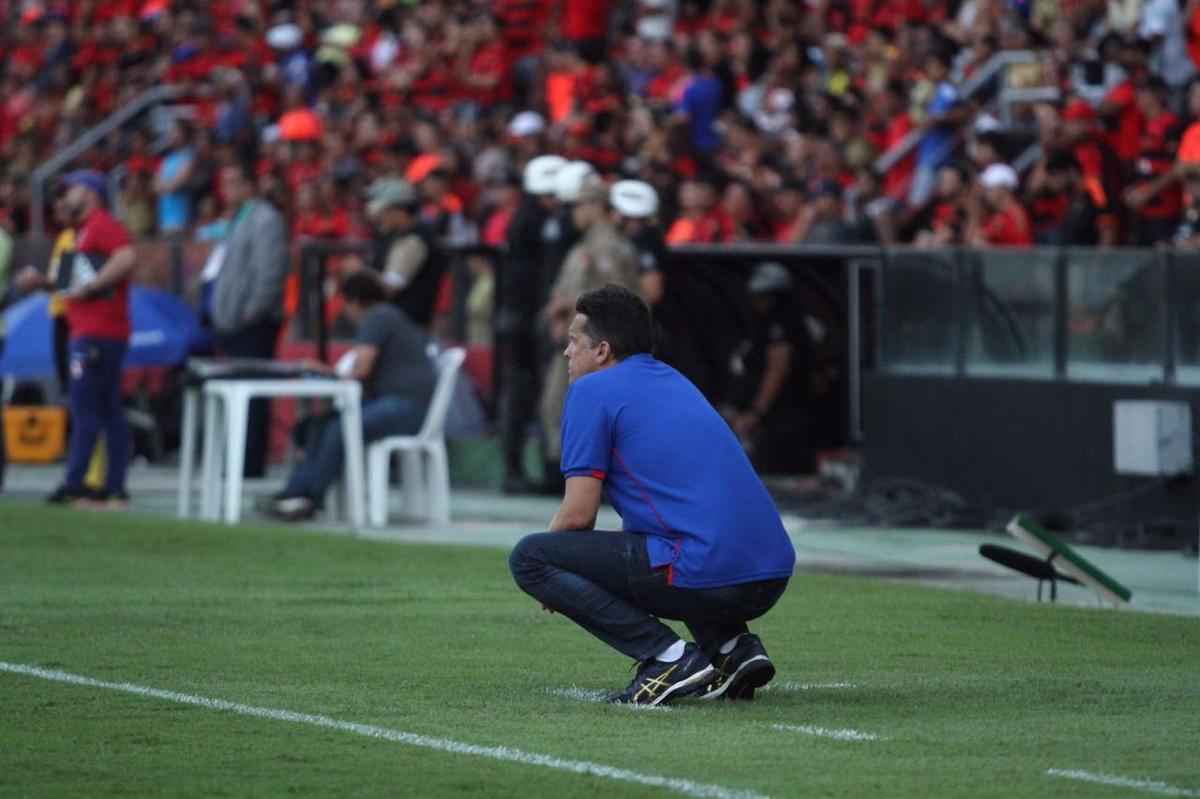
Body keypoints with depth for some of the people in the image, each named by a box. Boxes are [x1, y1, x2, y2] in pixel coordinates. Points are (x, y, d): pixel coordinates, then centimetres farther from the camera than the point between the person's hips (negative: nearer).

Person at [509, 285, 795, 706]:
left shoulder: (592, 391, 0)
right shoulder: (674, 379, 25)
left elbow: (579, 513, -4)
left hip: (706, 579, -8)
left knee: (528, 558, 0)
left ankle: (666, 657, -8)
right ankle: (733, 648, 15)